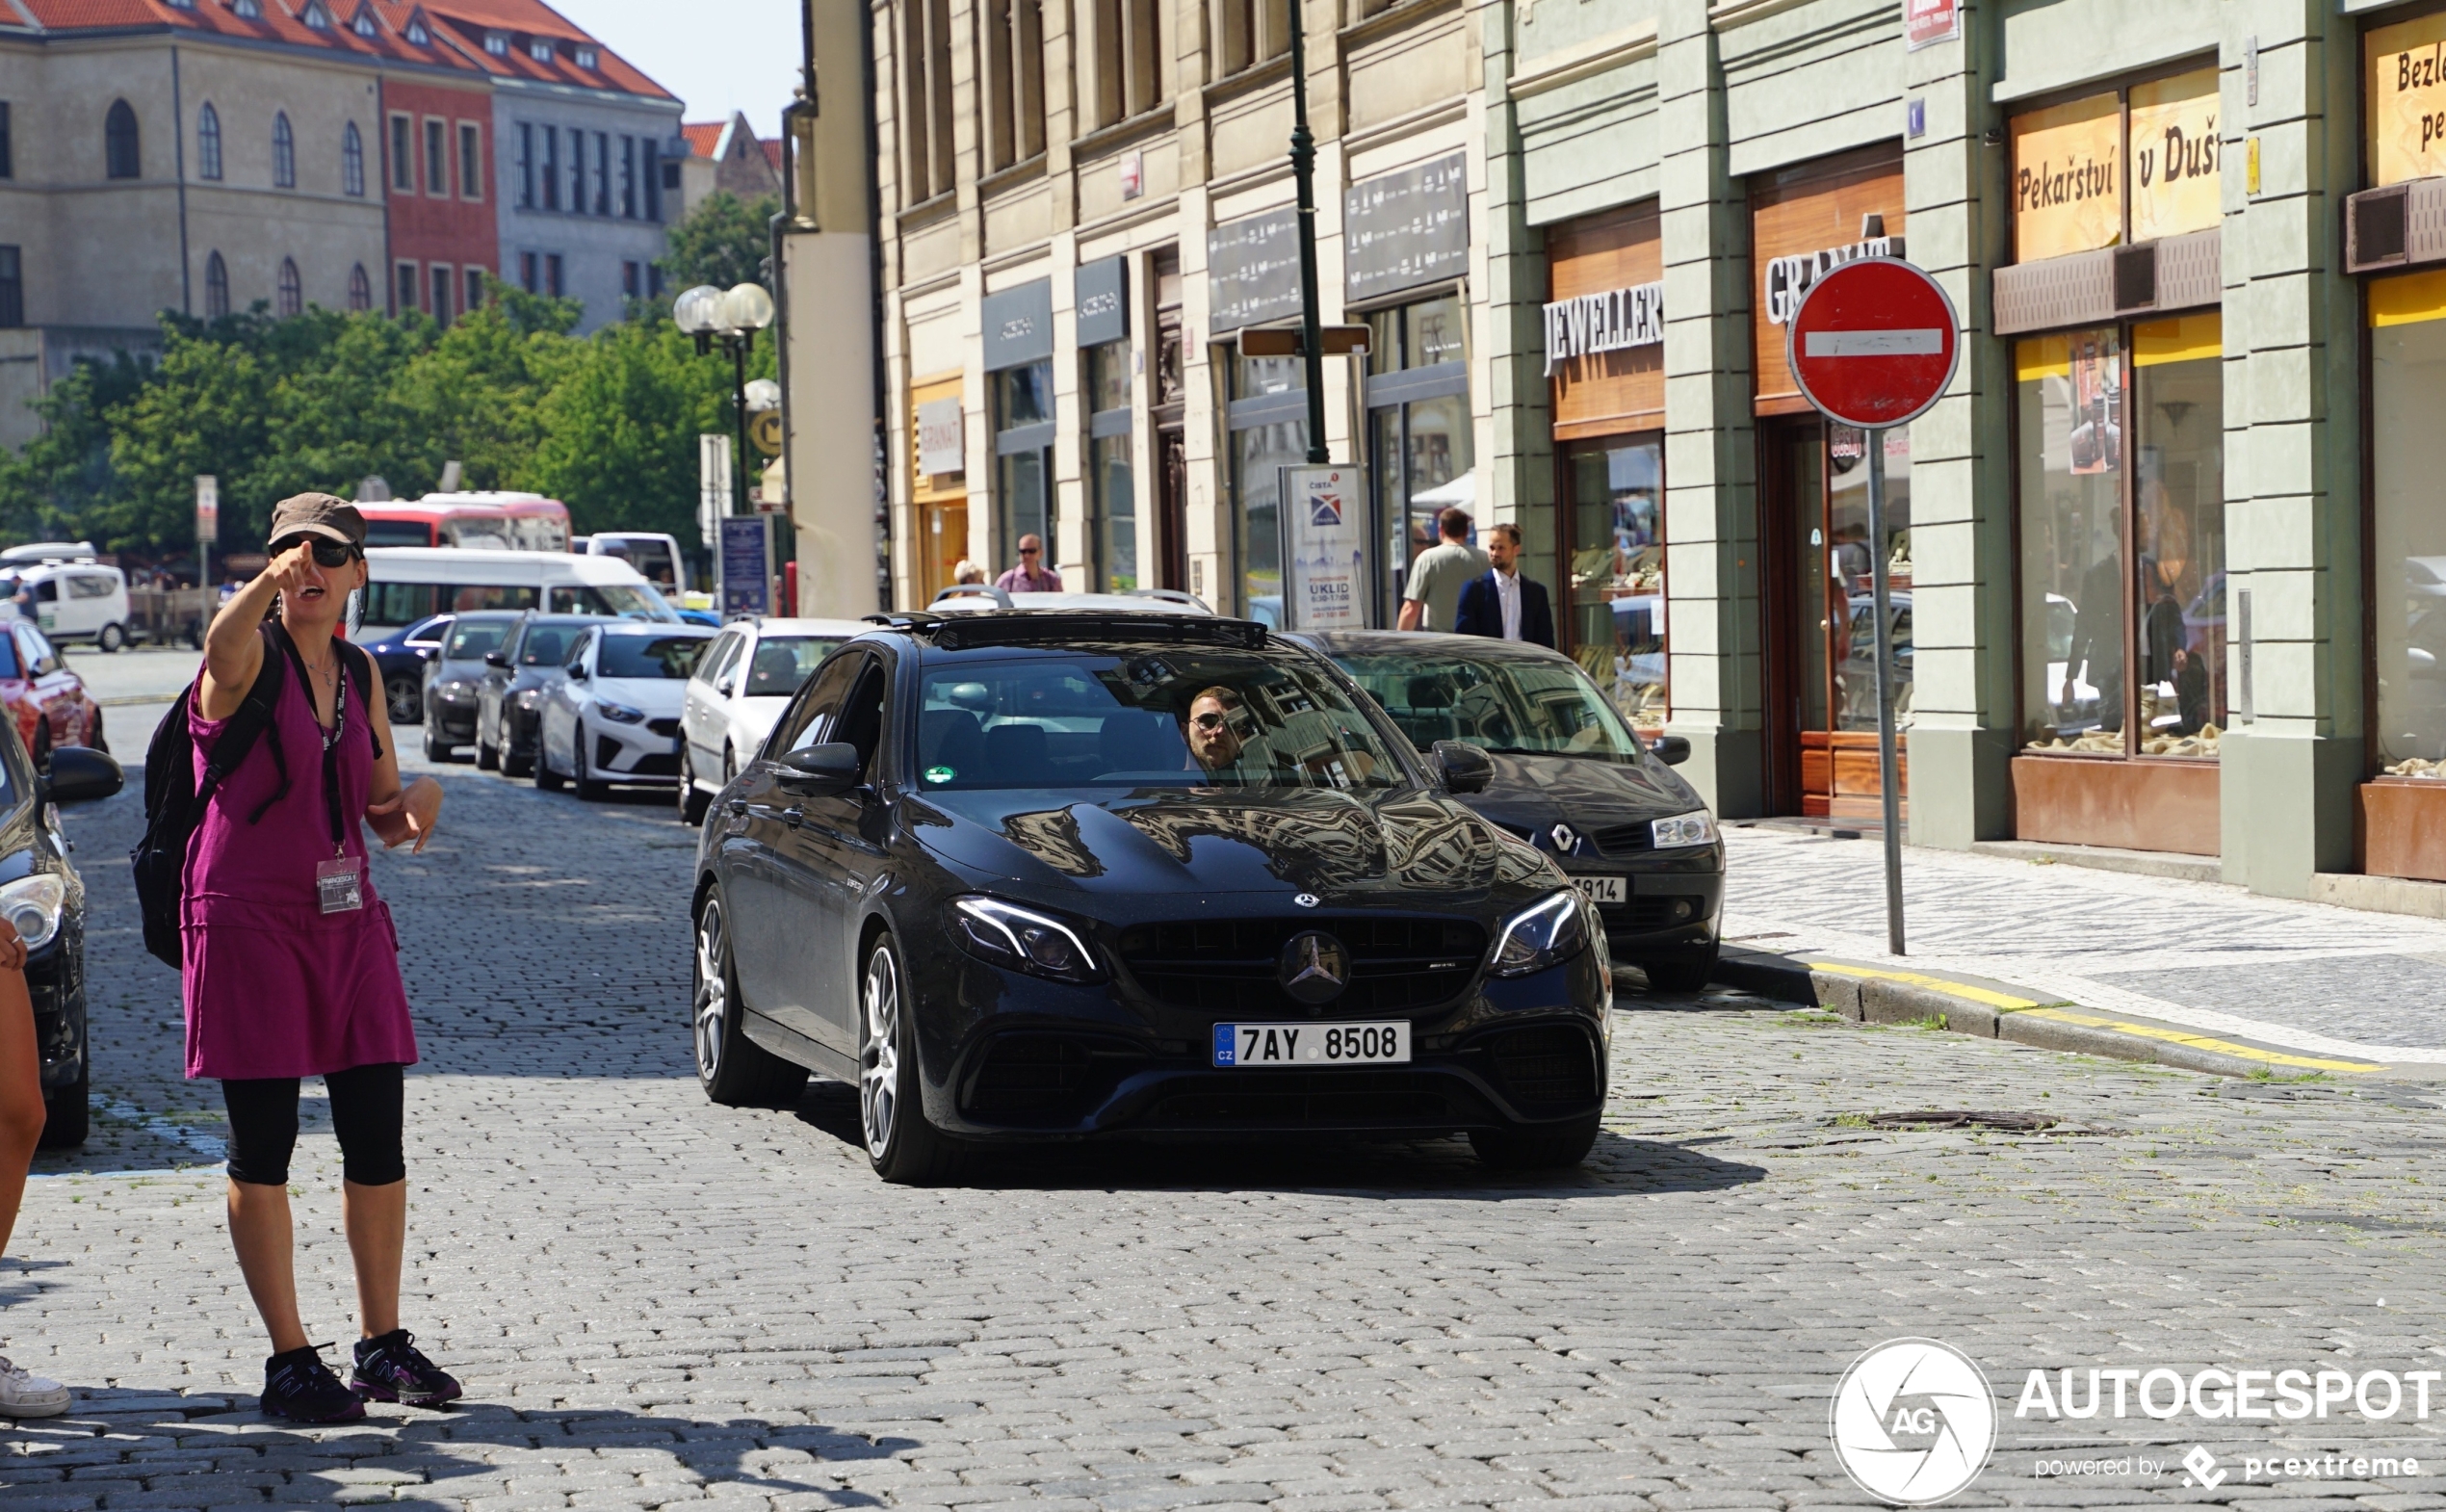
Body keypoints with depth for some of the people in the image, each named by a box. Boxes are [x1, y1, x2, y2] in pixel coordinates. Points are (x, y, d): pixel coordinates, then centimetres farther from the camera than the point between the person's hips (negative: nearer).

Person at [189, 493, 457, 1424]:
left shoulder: (358, 673, 12)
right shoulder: (254, 656, -7)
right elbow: (222, 648, -34)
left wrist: (420, 801, -8)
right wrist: (270, 582, -55)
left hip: (346, 920, 6)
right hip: (247, 919, -6)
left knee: (376, 1141, 5)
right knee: (262, 1150, -2)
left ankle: (382, 1346, 17)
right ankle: (289, 1363, 4)